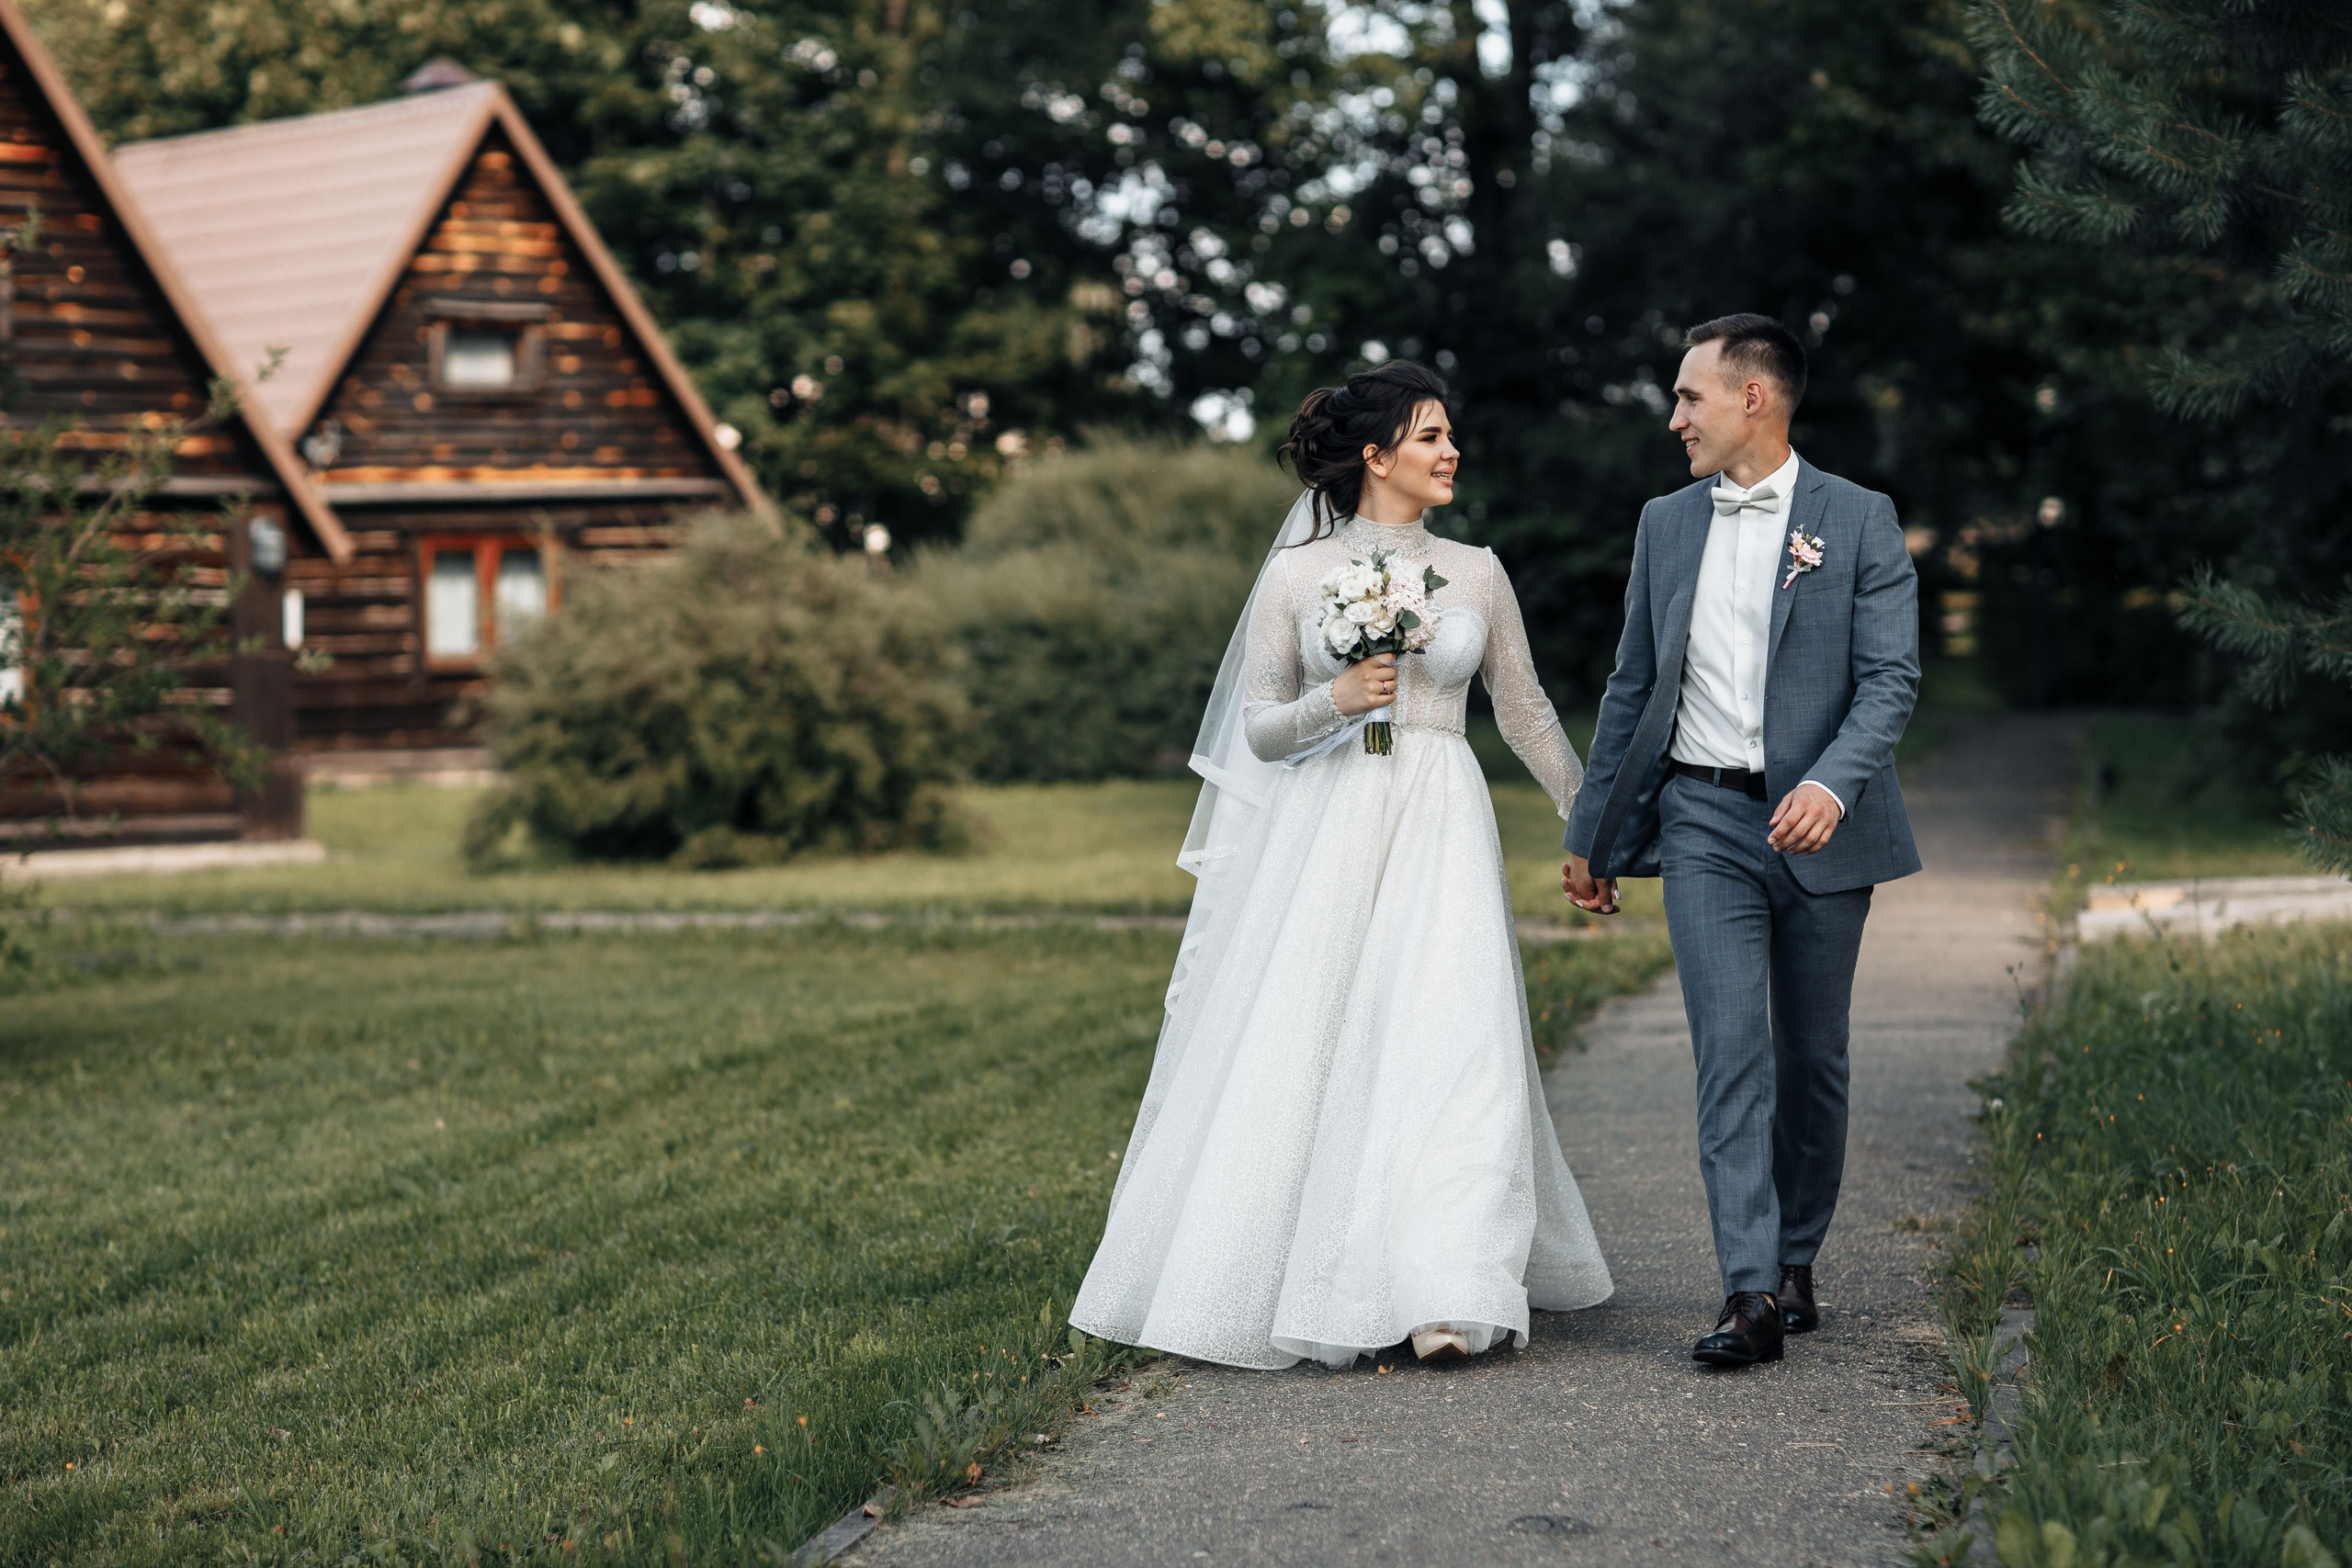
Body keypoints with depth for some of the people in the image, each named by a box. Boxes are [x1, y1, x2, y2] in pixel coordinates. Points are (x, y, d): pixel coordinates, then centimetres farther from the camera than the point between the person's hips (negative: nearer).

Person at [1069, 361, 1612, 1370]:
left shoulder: (1476, 574, 10)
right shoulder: (1298, 574, 3)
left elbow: (1525, 714, 18)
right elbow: (1259, 730, 5)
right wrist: (1337, 699, -14)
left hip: (1440, 831, 1)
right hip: (1326, 829, -1)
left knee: (1447, 1042, -11)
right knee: (1300, 1049, -1)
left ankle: (1444, 1294, -11)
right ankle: (1290, 1279, 15)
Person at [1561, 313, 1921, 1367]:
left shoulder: (1859, 521, 0)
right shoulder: (1666, 525, 12)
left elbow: (1891, 676, -7)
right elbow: (1633, 686, 16)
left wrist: (1832, 782, -24)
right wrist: (1592, 835, 16)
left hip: (1818, 824, -2)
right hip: (1703, 817, 2)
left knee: (1812, 1058, 8)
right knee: (1730, 1053, -10)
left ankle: (1795, 1261, 24)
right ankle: (1750, 1292, -14)